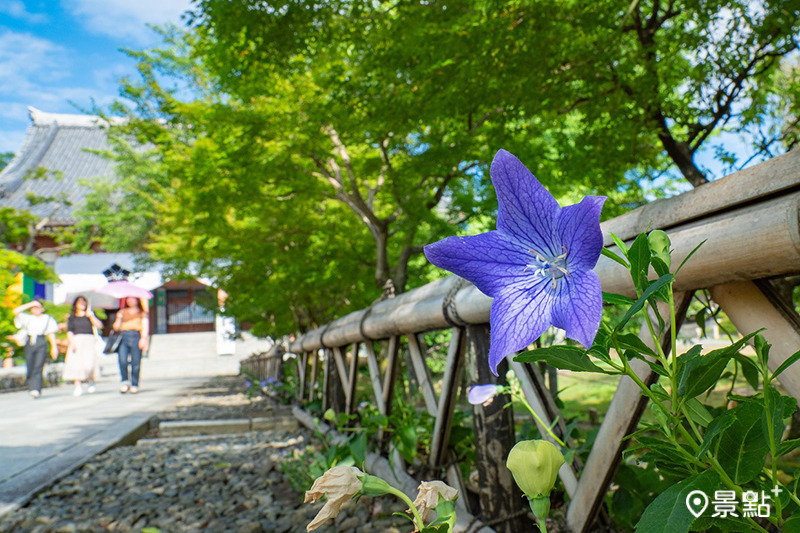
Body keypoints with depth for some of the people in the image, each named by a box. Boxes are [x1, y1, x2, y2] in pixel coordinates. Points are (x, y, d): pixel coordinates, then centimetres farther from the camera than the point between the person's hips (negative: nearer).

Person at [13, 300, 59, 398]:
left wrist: (54, 347, 2)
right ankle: (31, 388, 14)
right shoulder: (27, 318, 17)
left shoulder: (47, 318, 12)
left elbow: (51, 334, 10)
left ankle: (36, 389, -21)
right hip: (30, 344, 2)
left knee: (38, 367, -14)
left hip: (41, 343, -2)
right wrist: (31, 304, 3)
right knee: (30, 369, 2)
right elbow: (16, 311, 2)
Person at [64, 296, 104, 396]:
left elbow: (99, 326, 2)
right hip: (76, 340, 1)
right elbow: (69, 332, 6)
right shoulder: (72, 318, 15)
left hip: (89, 340, -1)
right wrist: (72, 342, -9)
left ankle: (91, 382, 7)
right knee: (76, 362, -12)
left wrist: (91, 316, -9)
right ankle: (78, 386, -10)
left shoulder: (90, 315, 15)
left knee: (88, 361, -16)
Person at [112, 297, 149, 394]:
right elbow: (116, 327, 18)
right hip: (124, 337, 2)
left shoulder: (142, 313, 16)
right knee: (122, 360, -16)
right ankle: (125, 381, -3)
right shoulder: (122, 312, 23)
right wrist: (118, 318, 0)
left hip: (136, 337, -2)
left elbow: (145, 327, 7)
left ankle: (135, 385, 0)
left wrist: (143, 338, -8)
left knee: (135, 363, -8)